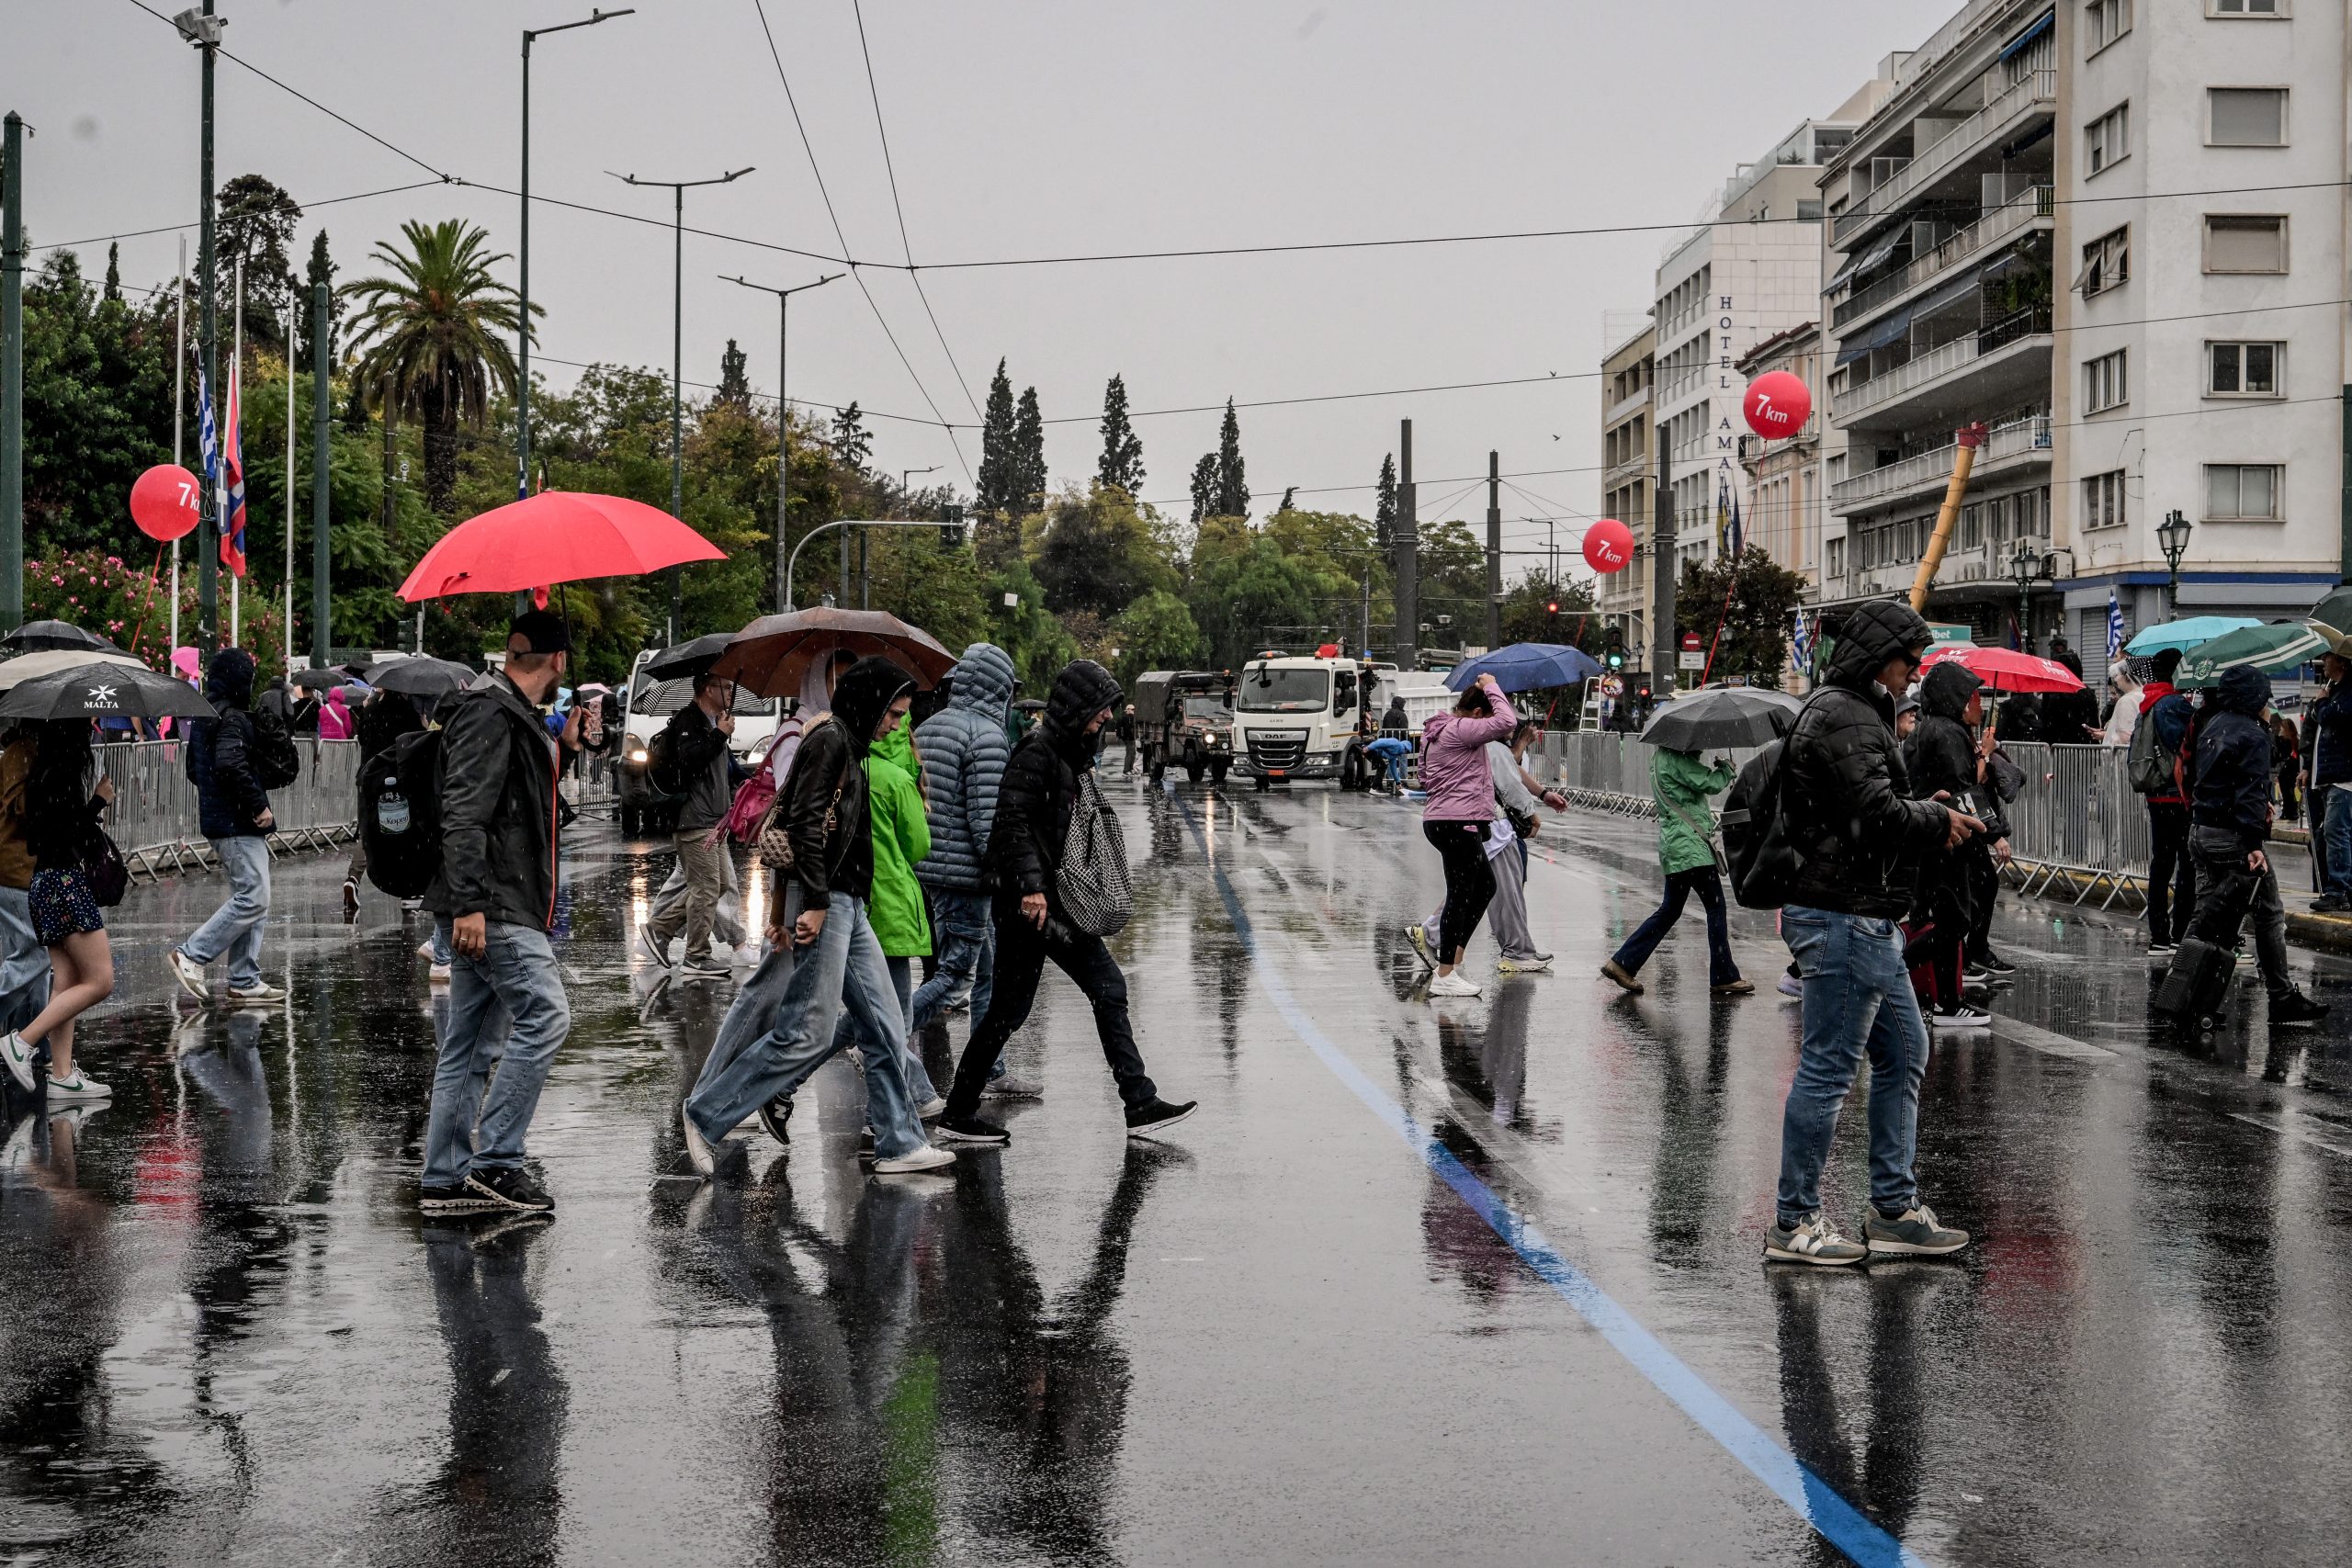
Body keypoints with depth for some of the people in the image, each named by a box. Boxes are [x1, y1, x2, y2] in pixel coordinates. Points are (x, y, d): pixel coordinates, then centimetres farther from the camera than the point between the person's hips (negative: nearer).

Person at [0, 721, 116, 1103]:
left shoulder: (44, 773, 13)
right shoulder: (63, 775, -16)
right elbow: (72, 836, -19)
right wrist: (99, 800, -10)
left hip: (47, 882, 10)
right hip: (64, 880, -10)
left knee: (66, 983, 9)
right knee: (100, 981, -7)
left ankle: (63, 1076, 8)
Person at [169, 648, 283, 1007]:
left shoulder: (201, 718, 16)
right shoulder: (232, 718, -15)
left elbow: (194, 768, 23)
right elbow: (230, 764, -29)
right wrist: (258, 804, -22)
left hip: (217, 821, 10)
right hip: (239, 825, -10)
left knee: (247, 899, 13)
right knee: (253, 899, -9)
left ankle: (245, 981, 12)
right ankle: (192, 955, -9)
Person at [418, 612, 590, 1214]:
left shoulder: (513, 715, 21)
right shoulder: (489, 714, -12)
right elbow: (464, 813, -22)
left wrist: (563, 749, 25)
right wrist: (468, 903, -26)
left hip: (491, 909, 11)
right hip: (491, 903, -11)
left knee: (471, 1040, 10)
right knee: (545, 1014, -14)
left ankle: (445, 1179, 12)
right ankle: (495, 1159, -12)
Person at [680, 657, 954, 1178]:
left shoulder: (848, 746, 21)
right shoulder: (829, 739, -10)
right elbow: (805, 822, -19)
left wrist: (781, 906, 18)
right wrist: (815, 902, -23)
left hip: (847, 907, 11)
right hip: (822, 904, -11)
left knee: (884, 1026, 9)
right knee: (809, 1032, -8)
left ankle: (900, 1144, 12)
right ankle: (705, 1115, 1)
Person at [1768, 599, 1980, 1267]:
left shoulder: (1852, 712, 19)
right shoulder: (1845, 718, -16)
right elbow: (1877, 812, -24)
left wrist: (1925, 815, 8)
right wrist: (1938, 819, -6)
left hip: (1865, 920, 12)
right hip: (1844, 917, -12)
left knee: (1904, 1053, 17)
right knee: (1828, 1068, -5)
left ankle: (1895, 1210, 23)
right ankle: (1794, 1223, 2)